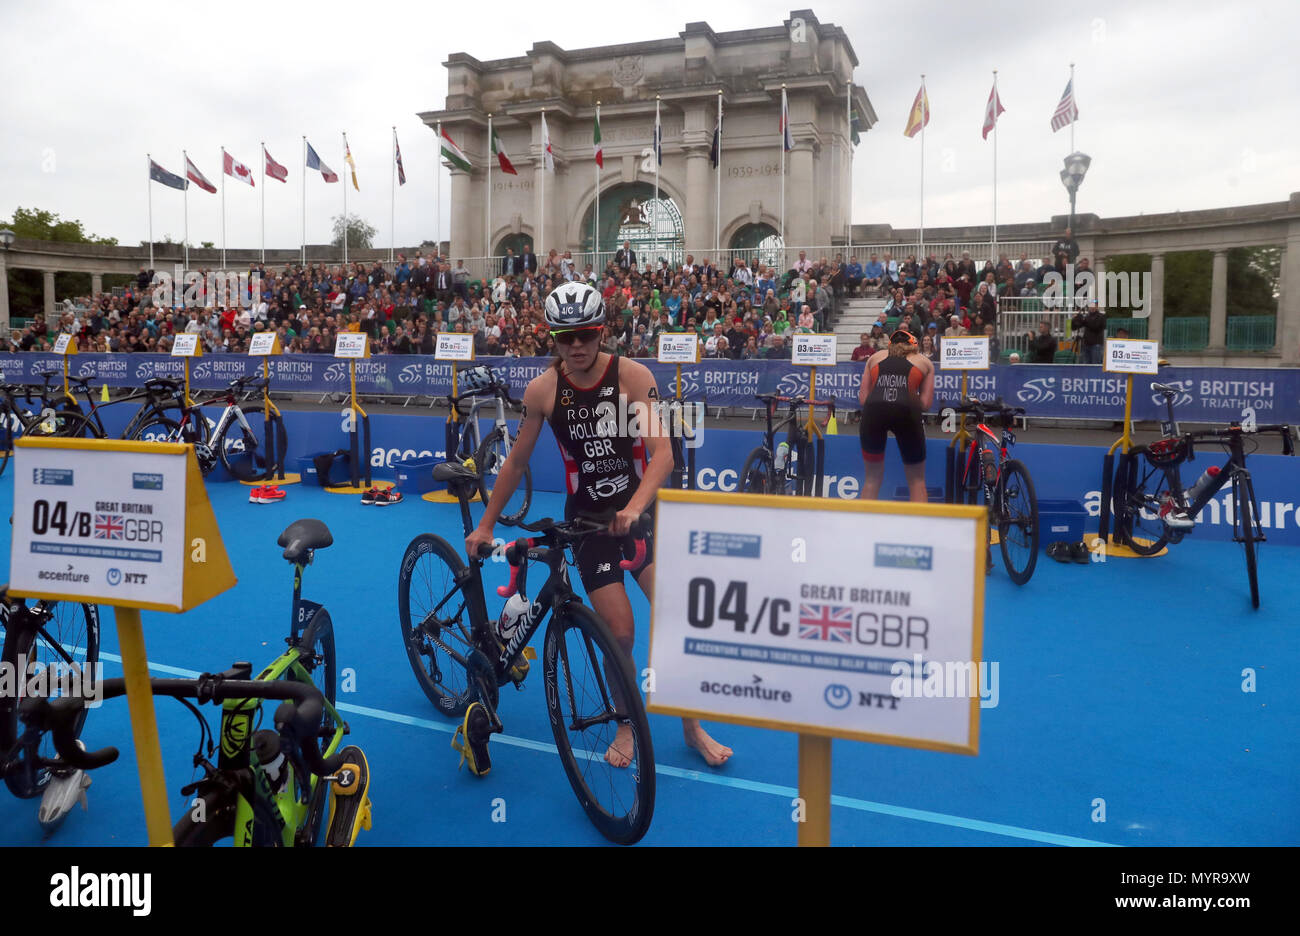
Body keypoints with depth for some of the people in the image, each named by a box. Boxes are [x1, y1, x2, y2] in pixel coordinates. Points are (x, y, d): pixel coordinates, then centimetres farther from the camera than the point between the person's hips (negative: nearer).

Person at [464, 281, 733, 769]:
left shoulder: (633, 376, -12)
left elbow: (662, 451, -20)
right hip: (586, 517, 0)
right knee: (619, 631, -7)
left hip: (640, 509, 0)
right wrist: (485, 525, 7)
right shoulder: (542, 390, -7)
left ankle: (692, 724, 10)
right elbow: (517, 461, 4)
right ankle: (626, 723, 21)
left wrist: (635, 507, -36)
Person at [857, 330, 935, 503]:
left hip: (873, 410, 1)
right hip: (906, 411, -1)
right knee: (917, 480, 12)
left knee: (871, 479, 15)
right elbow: (925, 403, 15)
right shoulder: (924, 361, 27)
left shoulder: (875, 357, 30)